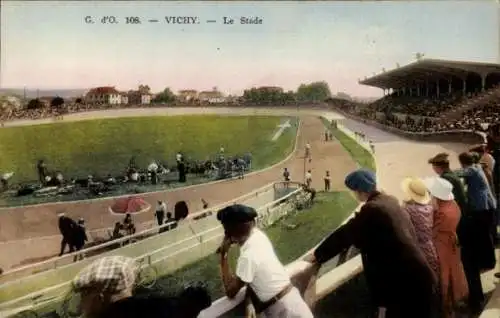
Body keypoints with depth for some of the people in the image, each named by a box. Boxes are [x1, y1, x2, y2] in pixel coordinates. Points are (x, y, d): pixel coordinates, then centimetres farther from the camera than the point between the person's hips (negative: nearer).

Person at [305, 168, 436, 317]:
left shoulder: (372, 209, -20)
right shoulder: (389, 201, 8)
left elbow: (343, 235, -15)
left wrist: (317, 255, -4)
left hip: (405, 281, -9)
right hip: (415, 275, 9)